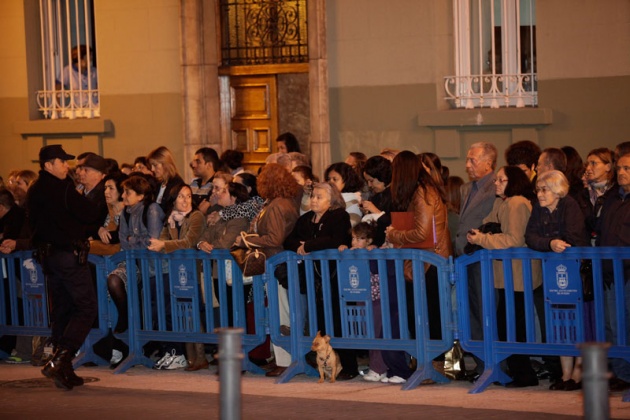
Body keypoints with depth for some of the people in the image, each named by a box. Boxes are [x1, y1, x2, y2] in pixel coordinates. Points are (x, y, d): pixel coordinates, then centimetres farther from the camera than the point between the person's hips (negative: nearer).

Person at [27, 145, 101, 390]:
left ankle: (64, 371, 13)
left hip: (47, 257, 8)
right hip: (70, 255, -8)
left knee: (61, 312, 13)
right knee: (86, 309, -4)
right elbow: (91, 215, -11)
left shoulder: (33, 192, 10)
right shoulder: (63, 189, -14)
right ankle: (59, 361, -17)